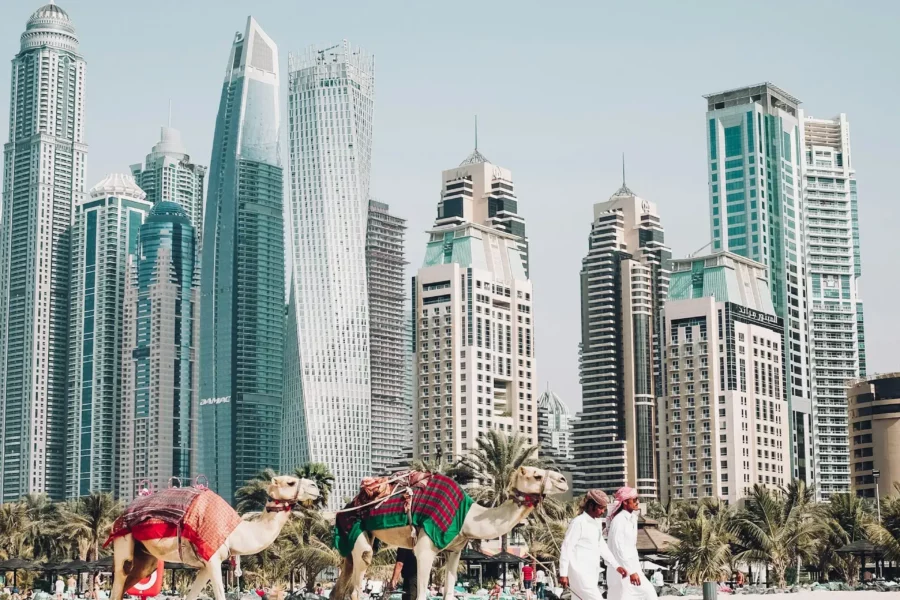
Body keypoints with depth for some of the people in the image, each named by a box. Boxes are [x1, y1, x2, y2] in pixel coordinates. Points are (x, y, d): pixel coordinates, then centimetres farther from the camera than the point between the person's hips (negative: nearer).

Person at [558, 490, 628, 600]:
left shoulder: (597, 523, 13)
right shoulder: (578, 522, -13)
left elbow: (602, 546, 19)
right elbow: (566, 548, -13)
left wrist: (616, 566, 10)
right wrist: (563, 574, -14)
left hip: (591, 574, 8)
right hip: (580, 574, -8)